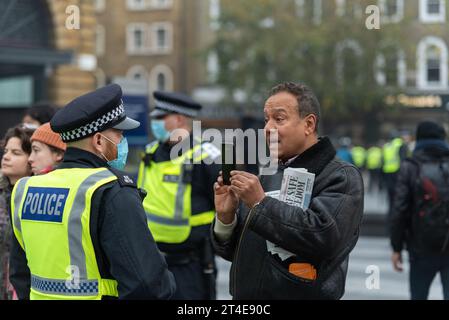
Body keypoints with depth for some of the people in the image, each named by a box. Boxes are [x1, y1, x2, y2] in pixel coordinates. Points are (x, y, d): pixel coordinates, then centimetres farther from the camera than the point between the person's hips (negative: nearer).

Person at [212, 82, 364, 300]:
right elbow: (232, 251, 12)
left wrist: (261, 203, -23)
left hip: (304, 294, -6)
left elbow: (324, 236, -27)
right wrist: (225, 217, -9)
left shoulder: (341, 176, -10)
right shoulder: (266, 177, 11)